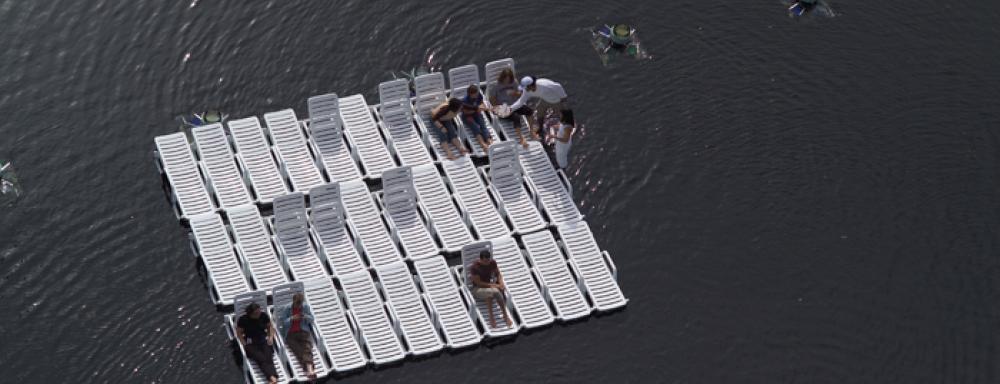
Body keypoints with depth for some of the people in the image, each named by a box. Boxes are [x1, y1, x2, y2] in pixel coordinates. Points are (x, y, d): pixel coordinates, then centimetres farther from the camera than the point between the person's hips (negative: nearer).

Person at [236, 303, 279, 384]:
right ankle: (272, 377, -49)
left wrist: (271, 337, 1)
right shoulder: (243, 319, -6)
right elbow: (239, 333, 2)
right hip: (250, 344, -2)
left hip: (264, 341, 2)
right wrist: (245, 344, -11)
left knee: (268, 358, -27)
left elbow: (270, 326, 17)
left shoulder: (263, 315, 2)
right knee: (261, 359, -30)